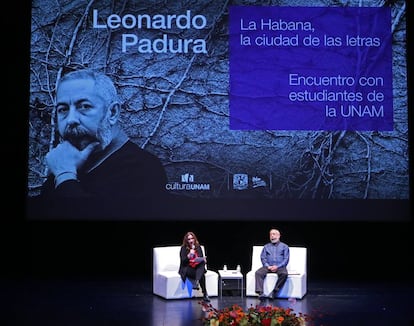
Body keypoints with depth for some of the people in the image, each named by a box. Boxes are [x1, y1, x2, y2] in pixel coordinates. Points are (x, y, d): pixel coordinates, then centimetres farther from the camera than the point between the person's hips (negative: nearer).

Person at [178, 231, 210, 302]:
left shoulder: (198, 247, 9)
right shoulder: (184, 248, -3)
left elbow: (202, 258, 9)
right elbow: (183, 261, -11)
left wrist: (204, 259, -15)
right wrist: (190, 254, -23)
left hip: (197, 267, 4)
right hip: (187, 269, -4)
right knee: (202, 275, -33)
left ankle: (197, 282, -47)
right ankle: (205, 294, -36)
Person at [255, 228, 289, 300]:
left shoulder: (284, 246, 13)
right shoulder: (266, 246, 21)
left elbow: (286, 259, 3)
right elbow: (263, 258, 11)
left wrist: (277, 266, -12)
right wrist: (267, 266, -9)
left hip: (279, 267, -2)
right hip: (268, 267, 2)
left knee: (284, 274, -36)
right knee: (258, 273, -28)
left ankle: (274, 292, -31)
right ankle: (260, 293, -38)